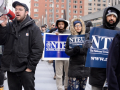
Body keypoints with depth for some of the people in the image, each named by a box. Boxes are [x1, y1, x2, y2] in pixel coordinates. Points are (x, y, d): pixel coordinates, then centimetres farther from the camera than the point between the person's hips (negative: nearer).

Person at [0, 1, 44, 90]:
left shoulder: (34, 28, -3)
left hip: (25, 69, -4)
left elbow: (38, 49, -8)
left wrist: (30, 67, -13)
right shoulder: (10, 26, 10)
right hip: (10, 68, 4)